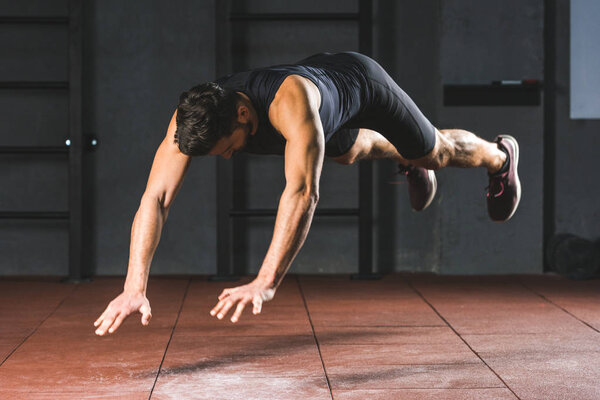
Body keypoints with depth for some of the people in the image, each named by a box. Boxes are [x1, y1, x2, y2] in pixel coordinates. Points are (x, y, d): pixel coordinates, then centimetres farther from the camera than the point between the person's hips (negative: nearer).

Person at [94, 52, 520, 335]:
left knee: (439, 153, 20)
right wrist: (135, 287, -52)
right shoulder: (194, 116, -37)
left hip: (357, 79, -5)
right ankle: (410, 162, 68)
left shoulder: (289, 102, -53)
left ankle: (500, 156, 55)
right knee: (349, 152, 34)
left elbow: (302, 192, -62)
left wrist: (266, 282, -70)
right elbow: (155, 197, -41)